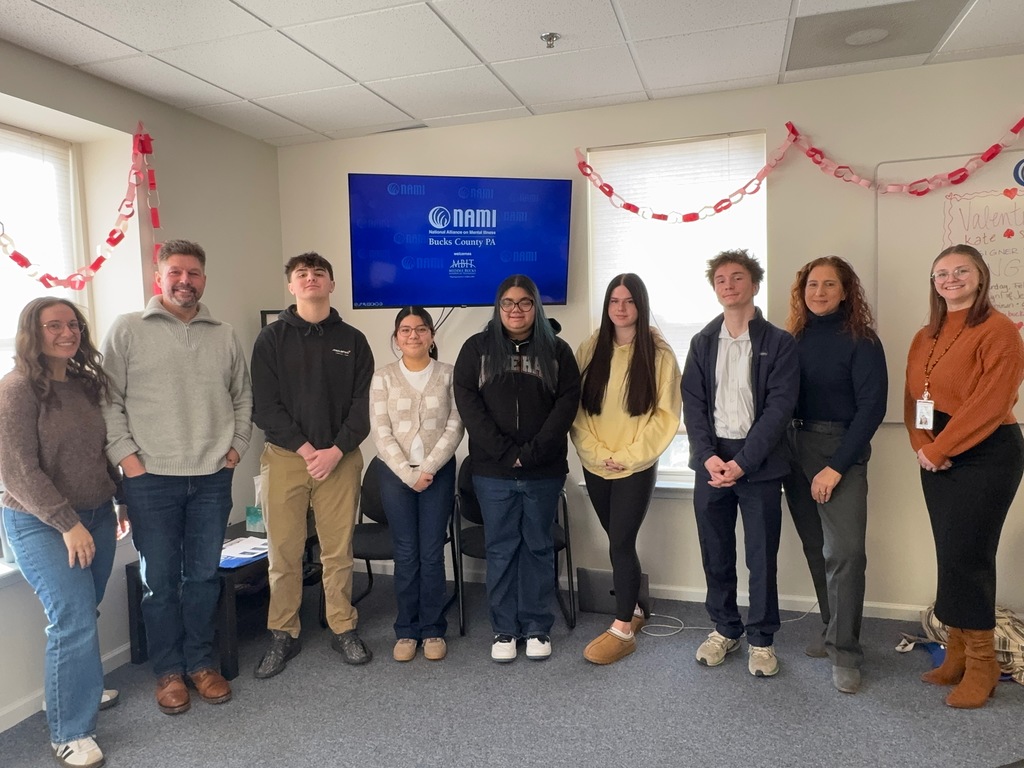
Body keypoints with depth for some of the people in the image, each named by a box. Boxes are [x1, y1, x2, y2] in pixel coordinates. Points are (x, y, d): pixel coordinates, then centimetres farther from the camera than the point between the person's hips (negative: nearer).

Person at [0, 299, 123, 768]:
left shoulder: (86, 383, 6)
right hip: (40, 523, -6)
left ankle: (74, 690, 37)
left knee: (82, 613, 15)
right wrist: (67, 523, -17)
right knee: (72, 618, -7)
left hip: (96, 516, 6)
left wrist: (120, 499, 13)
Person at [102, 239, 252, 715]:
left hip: (212, 478, 3)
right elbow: (109, 400, -2)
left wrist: (236, 447, 5)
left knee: (204, 575, 11)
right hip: (150, 479, -2)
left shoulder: (224, 337, 9)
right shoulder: (128, 330, 0)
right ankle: (168, 671, 24)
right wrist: (126, 457, -9)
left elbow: (242, 398, 15)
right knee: (159, 580, 7)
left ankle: (200, 663, 27)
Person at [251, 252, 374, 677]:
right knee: (284, 552, 4)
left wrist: (336, 450, -10)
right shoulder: (271, 339, 3)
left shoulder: (352, 340, 7)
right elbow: (264, 405, -3)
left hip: (340, 458, 1)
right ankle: (283, 634, 21)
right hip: (285, 457, 0)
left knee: (339, 551, 6)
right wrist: (305, 449, -12)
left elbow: (362, 404, 2)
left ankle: (343, 629, 22)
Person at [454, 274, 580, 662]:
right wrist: (504, 453, -13)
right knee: (501, 549, 7)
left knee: (538, 547, 9)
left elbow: (568, 402, -3)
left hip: (544, 471, 0)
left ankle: (538, 628, 23)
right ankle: (504, 629, 21)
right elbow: (467, 402, -4)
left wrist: (532, 452, -14)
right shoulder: (476, 348, 5)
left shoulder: (557, 350, 6)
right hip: (492, 471, 0)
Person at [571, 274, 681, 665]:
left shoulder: (659, 353, -5)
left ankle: (622, 629, 9)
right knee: (619, 542, 14)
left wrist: (629, 455, -12)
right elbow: (575, 407, 0)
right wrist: (596, 452, -10)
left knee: (620, 544, -5)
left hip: (637, 467, -3)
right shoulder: (591, 348, 3)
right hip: (595, 465, 3)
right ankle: (634, 607, 34)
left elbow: (666, 414, -7)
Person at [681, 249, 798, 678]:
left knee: (761, 556, 5)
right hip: (710, 461, 3)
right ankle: (725, 628, 29)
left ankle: (761, 639, 22)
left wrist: (742, 462, -15)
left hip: (758, 463, -3)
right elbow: (693, 404, 4)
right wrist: (708, 456, -10)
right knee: (715, 553, 11)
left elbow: (779, 407, -8)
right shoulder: (702, 343, 10)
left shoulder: (778, 343, -1)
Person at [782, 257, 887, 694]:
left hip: (841, 451, -4)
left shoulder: (861, 341, -5)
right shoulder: (793, 338, 8)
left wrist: (836, 466, -15)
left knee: (844, 551, -8)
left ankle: (844, 653, 3)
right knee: (816, 548, 11)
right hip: (795, 449, 4)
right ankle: (831, 629, 26)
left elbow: (871, 407, -10)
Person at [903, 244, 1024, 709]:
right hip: (937, 457, 7)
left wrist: (939, 449, -15)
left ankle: (981, 663, 12)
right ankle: (958, 653, 20)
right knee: (950, 555, 10)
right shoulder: (925, 338, 14)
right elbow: (913, 397, 9)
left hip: (985, 454, -7)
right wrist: (922, 447, -6)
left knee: (966, 556, -4)